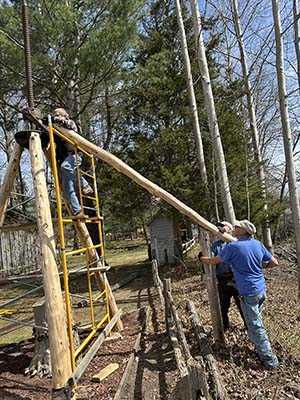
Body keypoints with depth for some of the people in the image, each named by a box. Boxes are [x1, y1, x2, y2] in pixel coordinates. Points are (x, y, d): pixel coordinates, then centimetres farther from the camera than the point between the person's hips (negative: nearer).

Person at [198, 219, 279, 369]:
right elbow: (274, 262, 6)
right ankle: (261, 347, 39)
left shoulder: (232, 247, -17)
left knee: (256, 327, 6)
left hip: (249, 293, -7)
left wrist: (201, 258, 13)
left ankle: (270, 360, 16)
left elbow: (214, 261, -6)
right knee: (256, 321, 25)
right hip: (261, 289, 7)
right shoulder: (257, 244, -1)